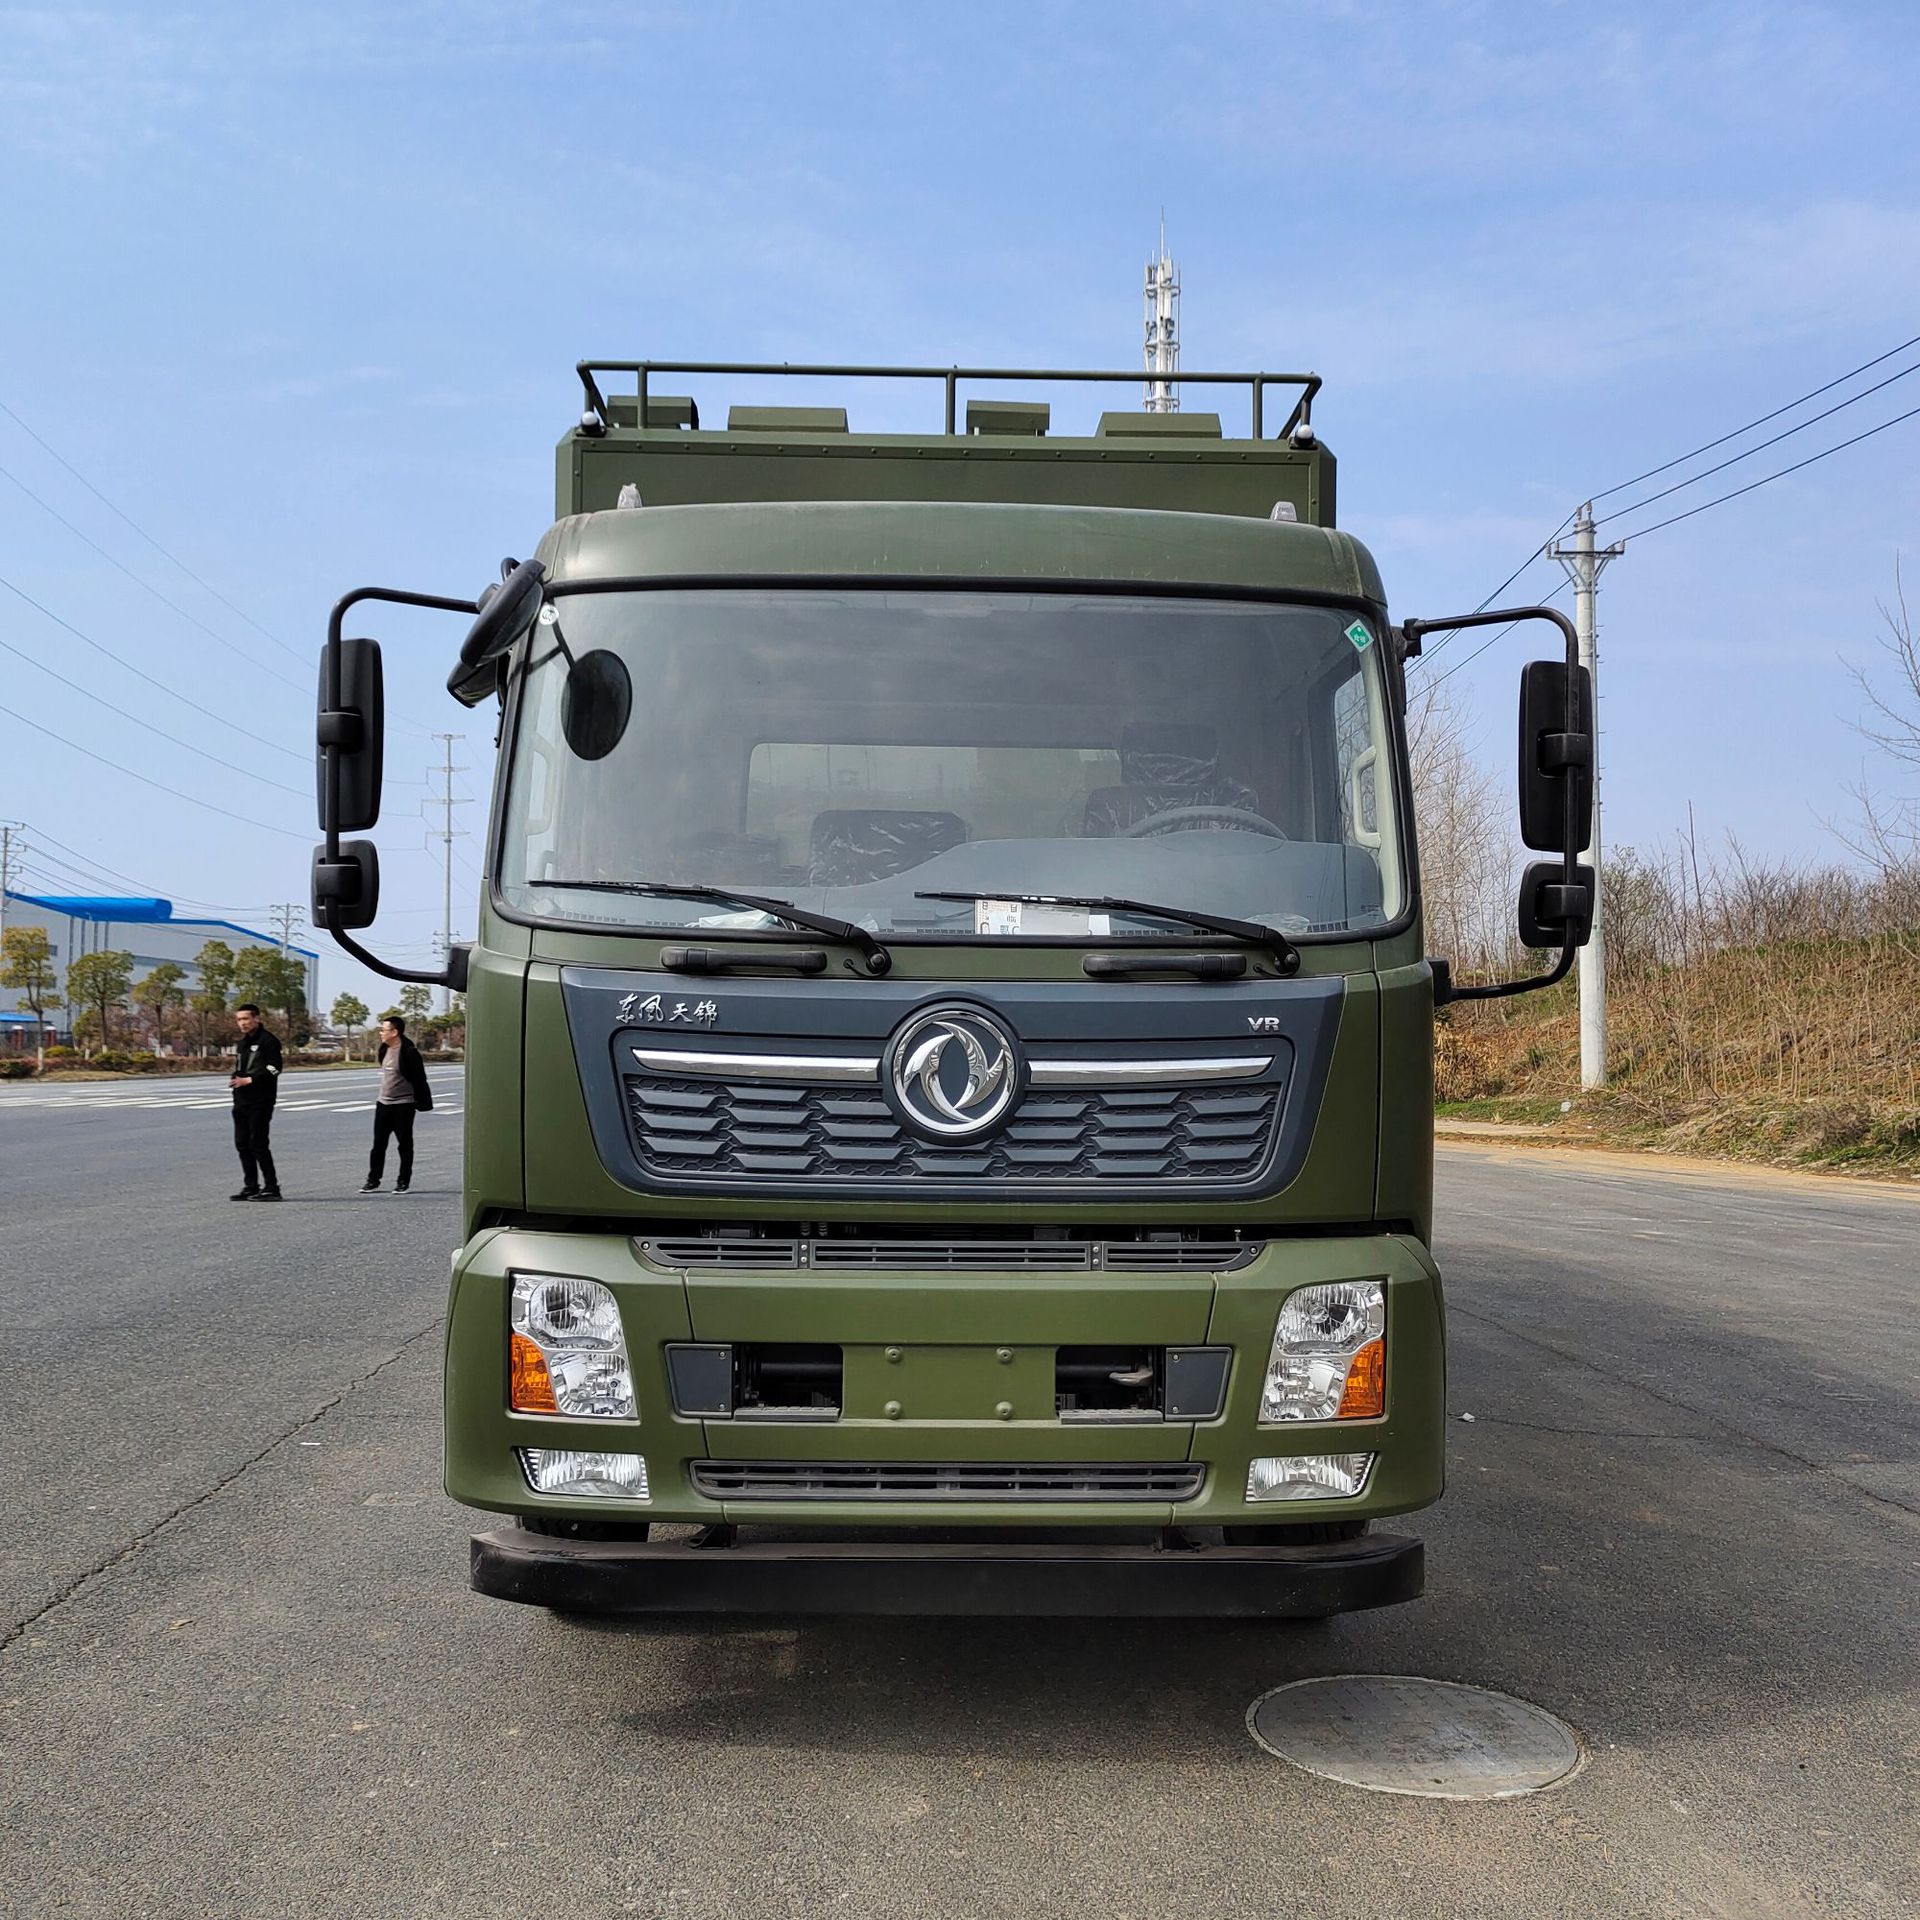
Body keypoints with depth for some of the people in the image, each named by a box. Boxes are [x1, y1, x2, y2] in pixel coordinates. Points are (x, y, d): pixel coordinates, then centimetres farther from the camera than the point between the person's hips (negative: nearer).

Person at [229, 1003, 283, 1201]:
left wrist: (248, 1080, -20)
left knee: (258, 1143, -9)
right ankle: (250, 1187, 17)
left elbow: (273, 1069, -17)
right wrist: (234, 1077, 5)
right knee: (242, 1144, 9)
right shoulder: (244, 1041, 19)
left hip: (260, 1101, -9)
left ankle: (271, 1188, -4)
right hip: (242, 1100, 9)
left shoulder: (268, 1040, -9)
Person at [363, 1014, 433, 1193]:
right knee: (378, 1144, 7)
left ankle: (403, 1182, 11)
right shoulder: (385, 1049, 8)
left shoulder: (409, 1052, -16)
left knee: (405, 1145, 3)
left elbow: (419, 1079, -14)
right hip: (383, 1103, 7)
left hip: (403, 1106, -7)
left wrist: (422, 1103, -14)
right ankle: (373, 1181, 12)